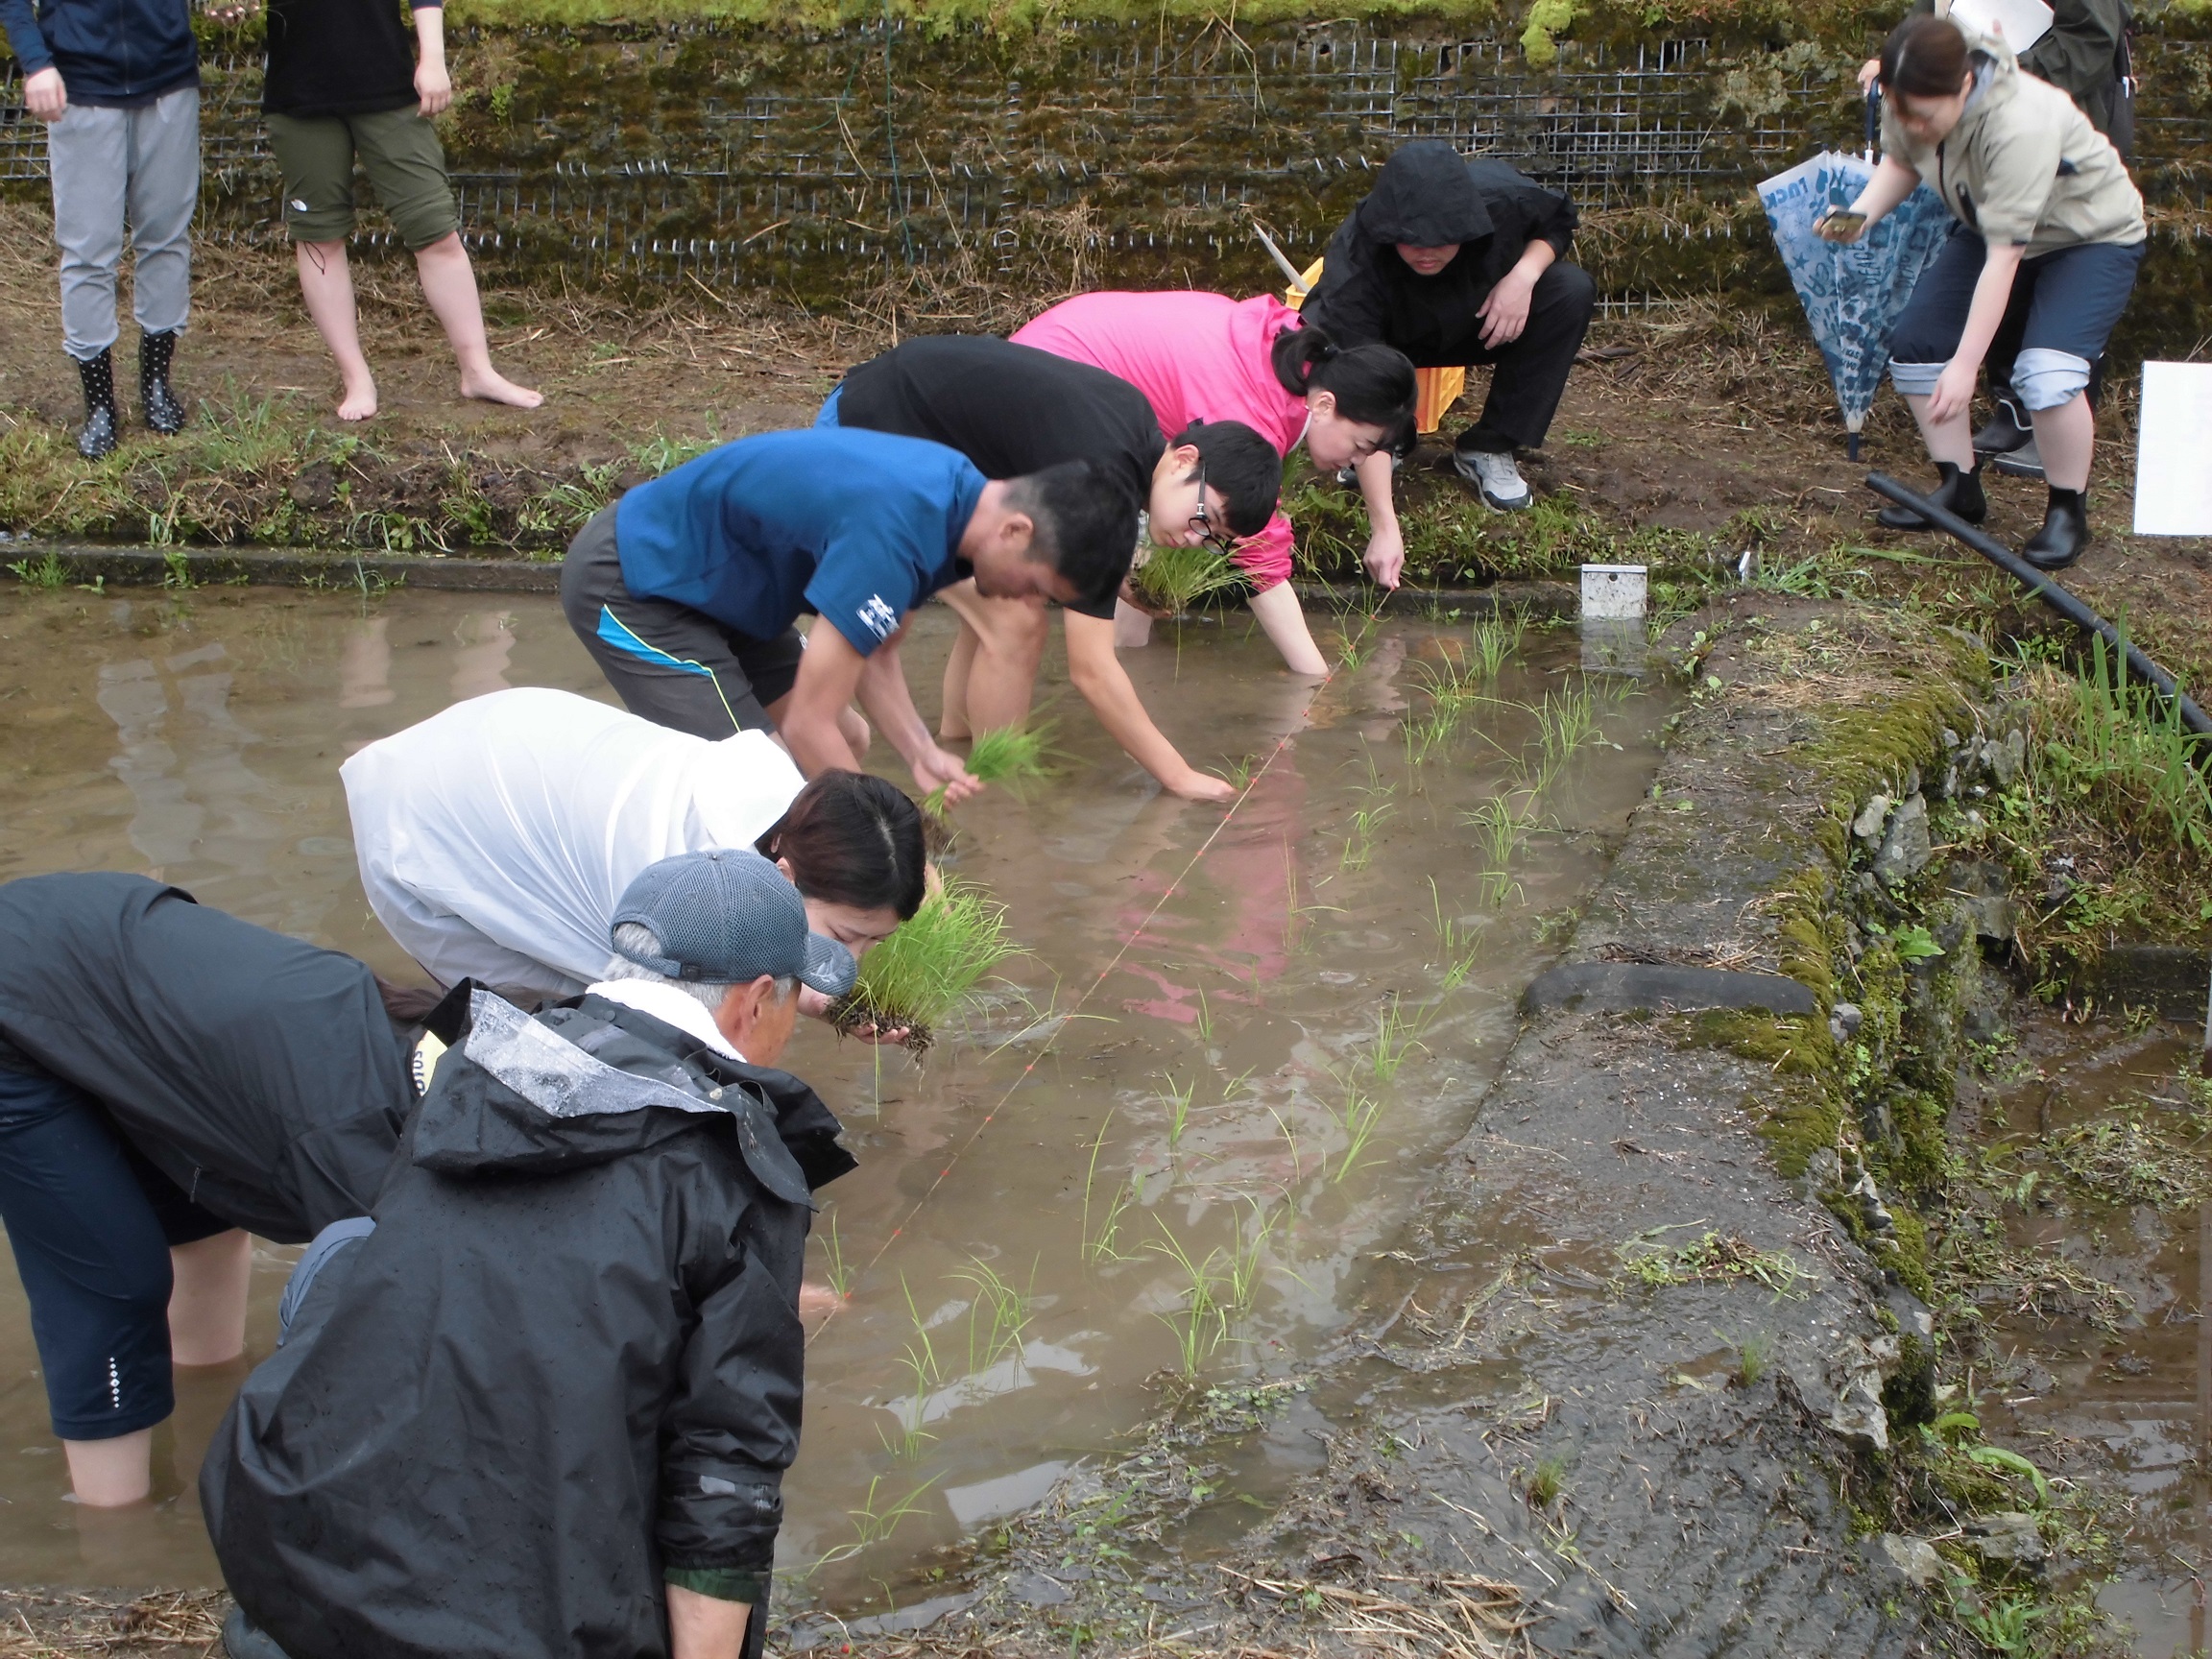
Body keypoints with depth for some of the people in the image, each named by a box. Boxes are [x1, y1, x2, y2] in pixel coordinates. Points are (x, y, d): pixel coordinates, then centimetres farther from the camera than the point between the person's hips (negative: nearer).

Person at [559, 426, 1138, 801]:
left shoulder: (955, 491, -5)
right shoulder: (895, 534, -34)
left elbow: (869, 649, 6)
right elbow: (806, 724, -29)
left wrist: (922, 753, -11)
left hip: (709, 581, 10)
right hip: (629, 586, -10)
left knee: (845, 742, 9)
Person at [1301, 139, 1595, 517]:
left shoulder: (1501, 198, -32)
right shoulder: (1354, 266, -40)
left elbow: (1559, 220, -5)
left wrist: (1525, 274, -28)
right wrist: (1385, 525, -54)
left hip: (1484, 325, 3)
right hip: (1396, 341, -2)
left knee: (1573, 291, -25)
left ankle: (1487, 450, -11)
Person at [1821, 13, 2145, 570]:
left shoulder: (2020, 125, -40)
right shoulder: (1911, 104, -19)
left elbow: (2004, 255, -39)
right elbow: (1899, 162, 3)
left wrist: (1965, 366, -39)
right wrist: (1860, 216, -19)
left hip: (2091, 238, -7)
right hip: (1991, 226, 8)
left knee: (2046, 374, -26)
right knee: (1914, 346, -2)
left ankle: (2068, 513, -4)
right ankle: (1959, 488, 15)